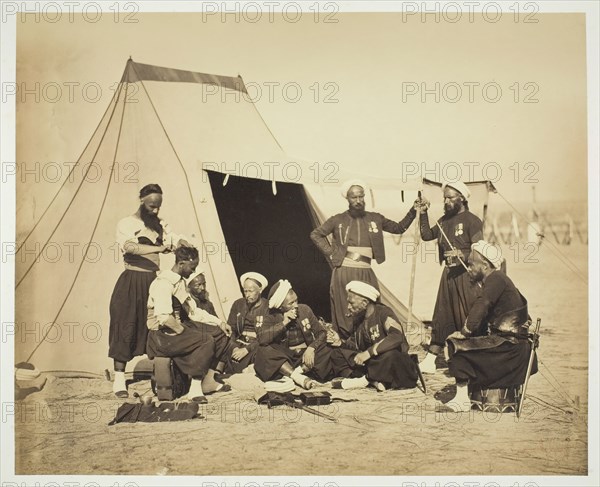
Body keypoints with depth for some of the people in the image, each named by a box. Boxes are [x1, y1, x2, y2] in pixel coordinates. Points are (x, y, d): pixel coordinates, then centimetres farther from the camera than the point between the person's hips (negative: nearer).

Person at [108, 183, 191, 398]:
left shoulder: (161, 225, 13)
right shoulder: (126, 224, -4)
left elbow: (177, 240, 3)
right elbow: (130, 246, -23)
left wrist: (184, 245, -21)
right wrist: (159, 248, -30)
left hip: (153, 281, 5)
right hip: (131, 282, -5)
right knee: (126, 329, -3)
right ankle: (119, 379, 2)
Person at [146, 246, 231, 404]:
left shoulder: (180, 282, 13)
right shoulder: (164, 283, -19)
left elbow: (193, 311, 17)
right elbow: (164, 318, -30)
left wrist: (219, 322, 9)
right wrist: (183, 331, -17)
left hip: (178, 327, 10)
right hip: (162, 336, -10)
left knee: (219, 333, 5)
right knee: (207, 340, -26)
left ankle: (208, 380, 8)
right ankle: (195, 389, -18)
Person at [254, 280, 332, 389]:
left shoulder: (304, 310, 1)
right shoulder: (272, 318, -3)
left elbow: (321, 333, -1)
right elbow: (261, 338, -19)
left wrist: (311, 348, -20)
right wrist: (284, 323, -23)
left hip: (306, 354, 1)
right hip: (284, 357, -1)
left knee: (326, 353, -26)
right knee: (263, 351, -29)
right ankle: (298, 377, -38)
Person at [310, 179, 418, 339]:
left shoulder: (375, 218, 9)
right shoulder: (338, 220, 4)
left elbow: (399, 228, 13)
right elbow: (315, 234, 10)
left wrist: (413, 211, 1)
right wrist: (331, 253, 2)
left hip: (366, 273, 2)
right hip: (344, 273, -2)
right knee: (345, 316, -1)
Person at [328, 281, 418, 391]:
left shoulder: (383, 313, -15)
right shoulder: (359, 319, 7)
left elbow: (397, 337, -33)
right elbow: (357, 345, 17)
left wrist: (368, 352, -35)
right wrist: (340, 342, -2)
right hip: (371, 362, 7)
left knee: (390, 355, -42)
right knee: (337, 353, -3)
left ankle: (365, 379, -16)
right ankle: (373, 381, -20)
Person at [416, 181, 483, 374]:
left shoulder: (471, 220, -7)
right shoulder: (444, 220, 15)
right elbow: (427, 235, 13)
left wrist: (462, 254, -29)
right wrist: (423, 214, 7)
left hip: (465, 274, -7)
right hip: (448, 274, 7)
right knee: (442, 317, 8)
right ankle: (430, 360, 11)